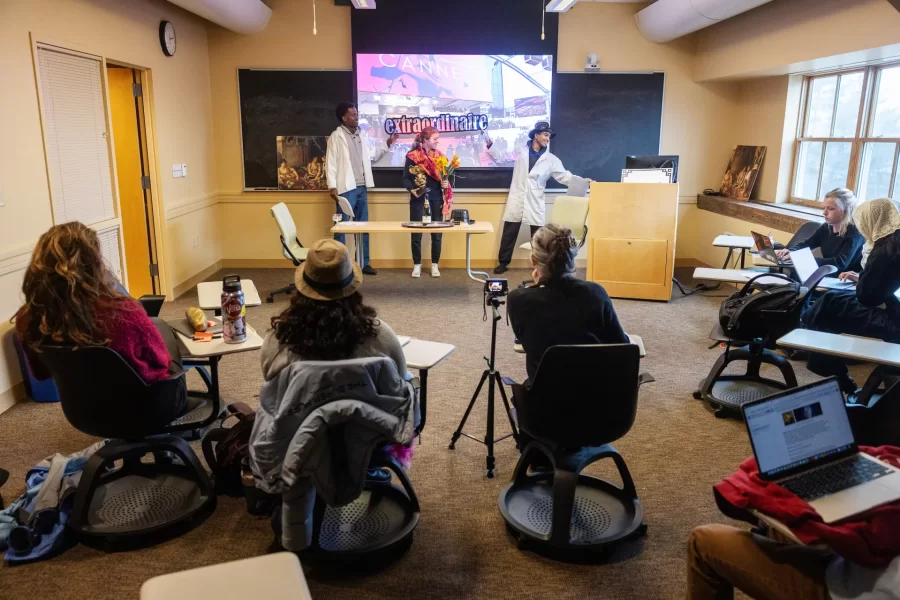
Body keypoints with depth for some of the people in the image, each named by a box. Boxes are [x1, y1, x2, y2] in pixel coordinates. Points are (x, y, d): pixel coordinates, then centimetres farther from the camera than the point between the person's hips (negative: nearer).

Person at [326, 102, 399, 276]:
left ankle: (364, 263, 18)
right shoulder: (336, 136, -6)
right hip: (346, 188, -7)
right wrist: (332, 186, -16)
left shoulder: (361, 136, 14)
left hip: (361, 187, 7)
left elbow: (371, 156, 25)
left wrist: (387, 144, 15)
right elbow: (331, 162, -10)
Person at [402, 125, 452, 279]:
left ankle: (435, 265, 15)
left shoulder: (439, 155, 6)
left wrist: (445, 184, -10)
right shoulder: (412, 156, -5)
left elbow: (444, 176, 11)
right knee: (416, 233, 3)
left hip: (436, 198, 3)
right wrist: (412, 190, -19)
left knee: (437, 233, 4)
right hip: (418, 198, -3)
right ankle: (417, 265, 15)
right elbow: (406, 178, -2)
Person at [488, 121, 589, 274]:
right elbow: (500, 157, 13)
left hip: (535, 202, 0)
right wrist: (490, 145, -2)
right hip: (517, 199, 0)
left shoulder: (551, 159, 5)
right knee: (508, 234, 5)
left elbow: (564, 176, 2)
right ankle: (503, 263, 18)